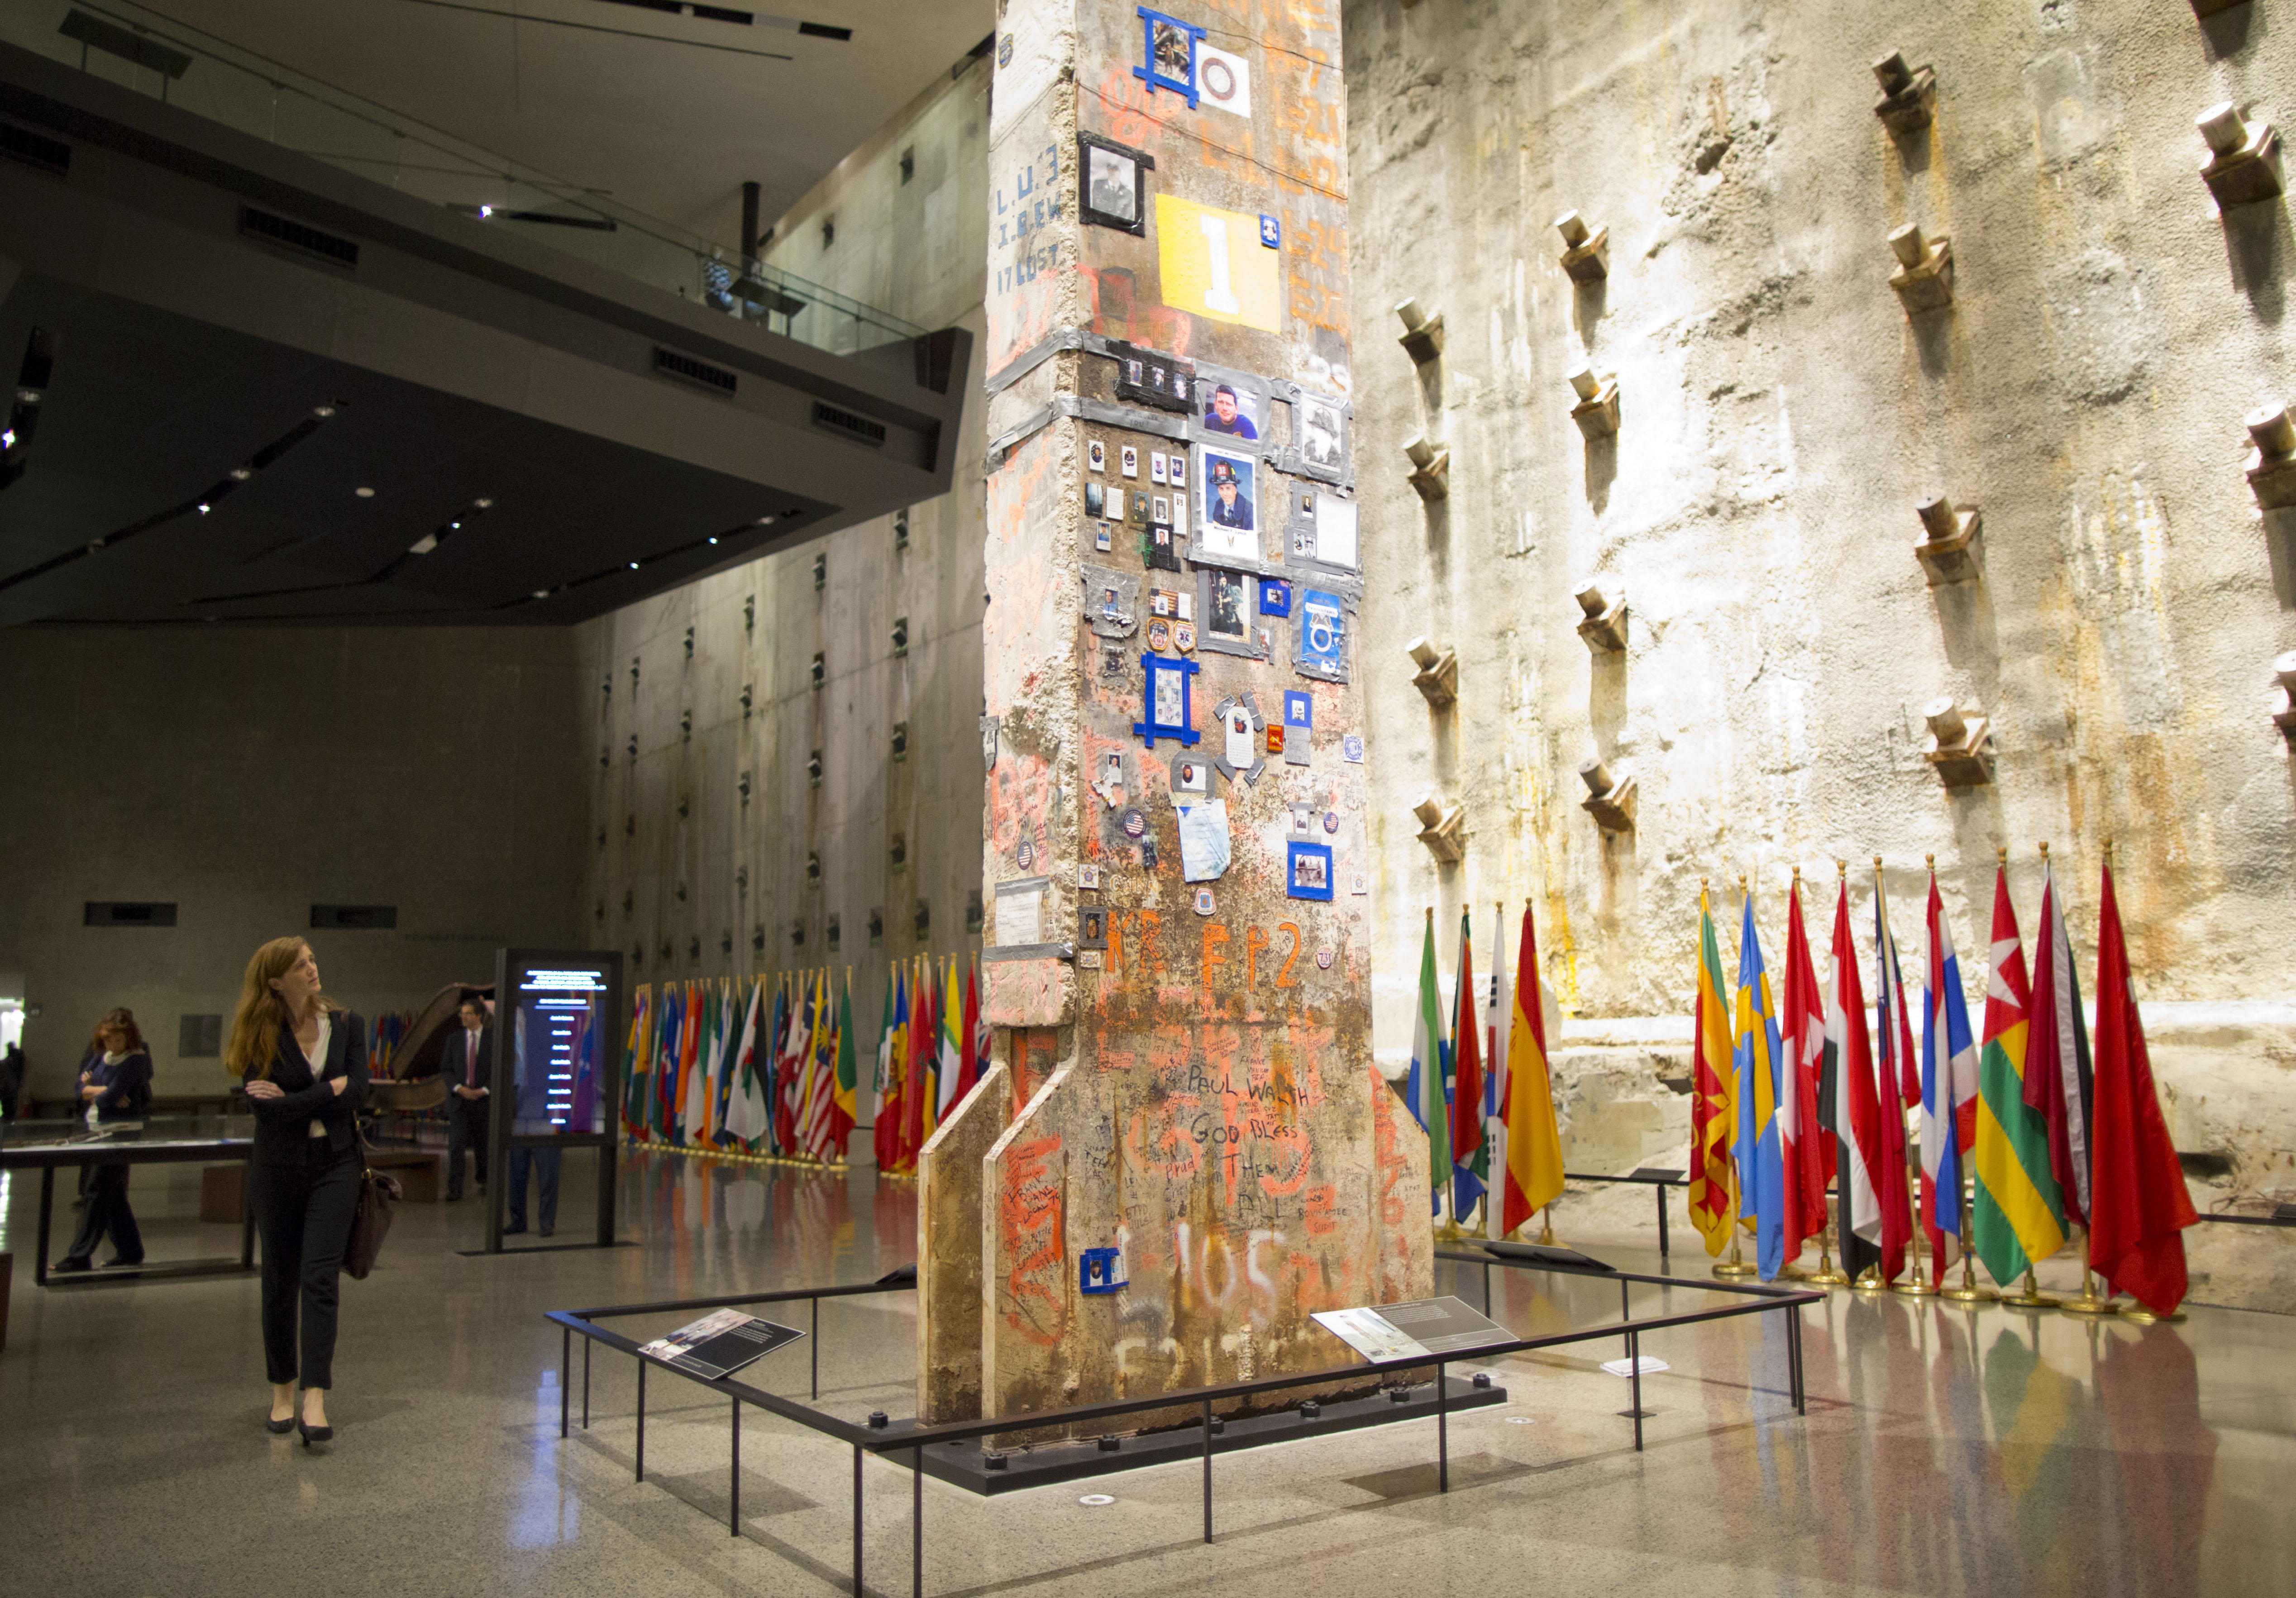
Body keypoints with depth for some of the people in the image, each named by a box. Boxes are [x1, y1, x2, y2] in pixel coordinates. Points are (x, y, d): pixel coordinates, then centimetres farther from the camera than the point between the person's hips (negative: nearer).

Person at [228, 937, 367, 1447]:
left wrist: (290, 1100, -12)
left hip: (334, 1164, 0)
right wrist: (329, 1091, -12)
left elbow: (356, 1092, -10)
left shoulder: (346, 1025, 1)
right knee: (279, 1283, 10)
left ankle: (315, 1403, -12)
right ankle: (282, 1392, 24)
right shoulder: (261, 1036, -2)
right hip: (278, 1168, 1)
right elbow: (263, 1106, -14)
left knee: (320, 1280, -9)